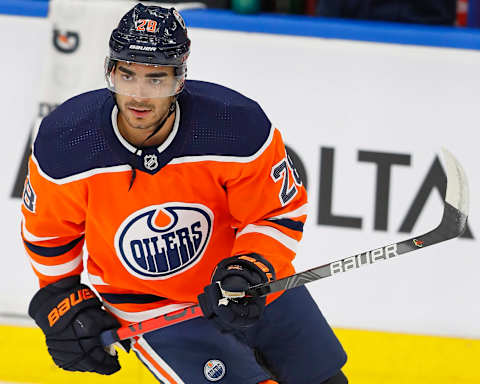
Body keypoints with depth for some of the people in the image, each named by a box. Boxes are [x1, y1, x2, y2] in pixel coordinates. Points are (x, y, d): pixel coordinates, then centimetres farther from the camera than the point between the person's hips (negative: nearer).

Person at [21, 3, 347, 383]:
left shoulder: (239, 126, -26)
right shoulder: (63, 144, -22)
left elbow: (281, 213, -12)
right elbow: (48, 232, -3)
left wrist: (251, 269, -27)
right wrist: (64, 302, 1)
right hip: (150, 308, -2)